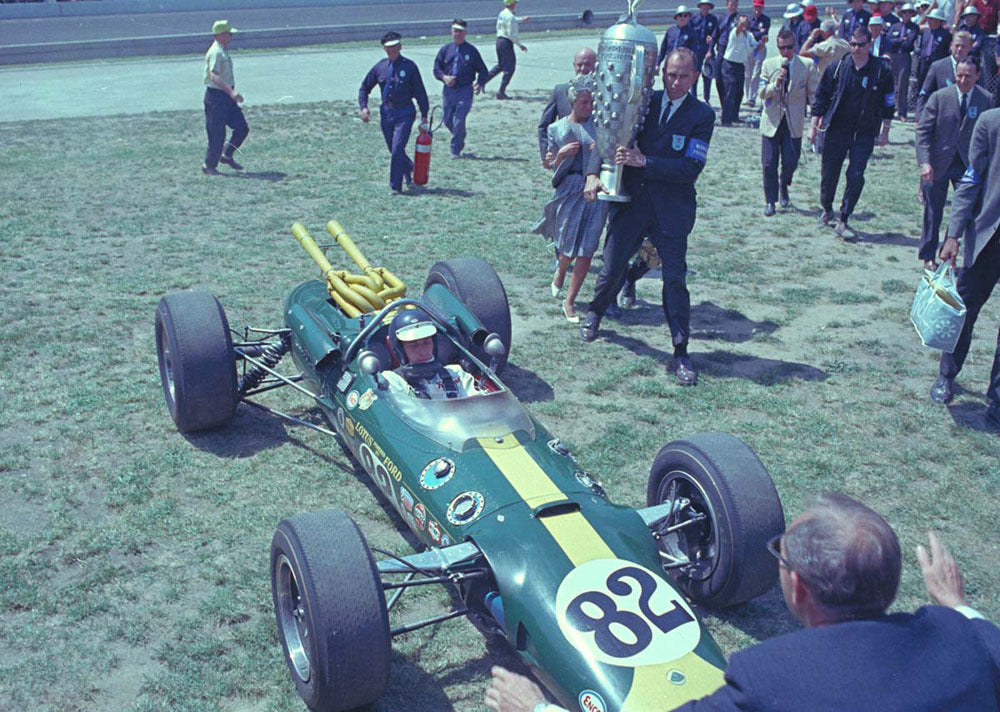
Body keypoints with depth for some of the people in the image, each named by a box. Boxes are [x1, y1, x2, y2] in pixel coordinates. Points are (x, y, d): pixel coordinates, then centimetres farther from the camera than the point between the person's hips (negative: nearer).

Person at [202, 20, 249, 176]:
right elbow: (214, 76, -30)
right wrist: (231, 92, -39)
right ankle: (209, 166, 9)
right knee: (217, 134, -4)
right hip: (216, 96, -9)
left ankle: (227, 156, 20)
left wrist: (232, 92, 27)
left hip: (227, 96, 9)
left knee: (242, 128, 6)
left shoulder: (224, 51, 14)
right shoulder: (215, 52, -17)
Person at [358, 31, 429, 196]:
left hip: (405, 113, -4)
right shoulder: (380, 67, 4)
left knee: (397, 149, -13)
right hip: (386, 112, 4)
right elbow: (364, 88, 12)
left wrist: (424, 115, -3)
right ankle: (409, 168, 44)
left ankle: (395, 186, -6)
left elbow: (420, 92, -1)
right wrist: (363, 107, -3)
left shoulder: (409, 66, -5)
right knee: (392, 149, 13)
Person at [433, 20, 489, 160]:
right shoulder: (445, 50, 9)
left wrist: (480, 84, -11)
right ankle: (460, 140, 37)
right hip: (448, 90, 4)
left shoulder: (471, 50, 3)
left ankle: (456, 150, 2)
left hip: (465, 91, -4)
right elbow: (436, 69, 10)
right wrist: (444, 77, -11)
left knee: (458, 121, -11)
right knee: (447, 120, 10)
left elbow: (483, 70, 7)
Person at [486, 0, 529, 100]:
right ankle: (501, 93, -2)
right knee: (509, 69, -1)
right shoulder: (510, 17, -18)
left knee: (500, 65, 23)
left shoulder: (502, 13, 10)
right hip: (506, 43, -9)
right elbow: (511, 34, -21)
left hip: (499, 40, 9)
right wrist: (520, 45, -14)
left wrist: (522, 20, 27)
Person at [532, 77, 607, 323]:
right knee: (569, 248, 3)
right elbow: (555, 168, 8)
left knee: (586, 251, -6)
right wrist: (562, 154, -12)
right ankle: (561, 269, 41)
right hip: (569, 190, 0)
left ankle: (569, 302, 4)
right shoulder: (557, 129, 7)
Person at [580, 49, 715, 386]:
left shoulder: (702, 115, -3)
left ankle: (681, 352, 8)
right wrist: (594, 173, -10)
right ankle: (595, 312, 42)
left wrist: (644, 162, -19)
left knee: (675, 280, -3)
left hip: (671, 211, -2)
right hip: (631, 204, 2)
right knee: (611, 269, 10)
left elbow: (691, 168, -13)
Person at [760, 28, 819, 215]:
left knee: (790, 162, -3)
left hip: (794, 122, -1)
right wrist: (776, 84, -18)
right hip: (772, 121, 1)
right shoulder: (769, 64, 3)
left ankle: (784, 185, 31)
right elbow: (762, 93, -1)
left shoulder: (807, 66, -1)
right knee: (769, 164, -1)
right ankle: (770, 201, 13)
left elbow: (814, 94, 3)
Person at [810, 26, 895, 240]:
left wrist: (884, 132, 8)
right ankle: (827, 210, 34)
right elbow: (821, 97, 6)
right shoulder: (837, 67, 0)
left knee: (856, 177, -7)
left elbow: (888, 102, 7)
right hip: (836, 130, 1)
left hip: (864, 134, -1)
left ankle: (843, 222, 1)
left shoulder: (881, 71, -2)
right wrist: (814, 126, 3)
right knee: (829, 173, 8)